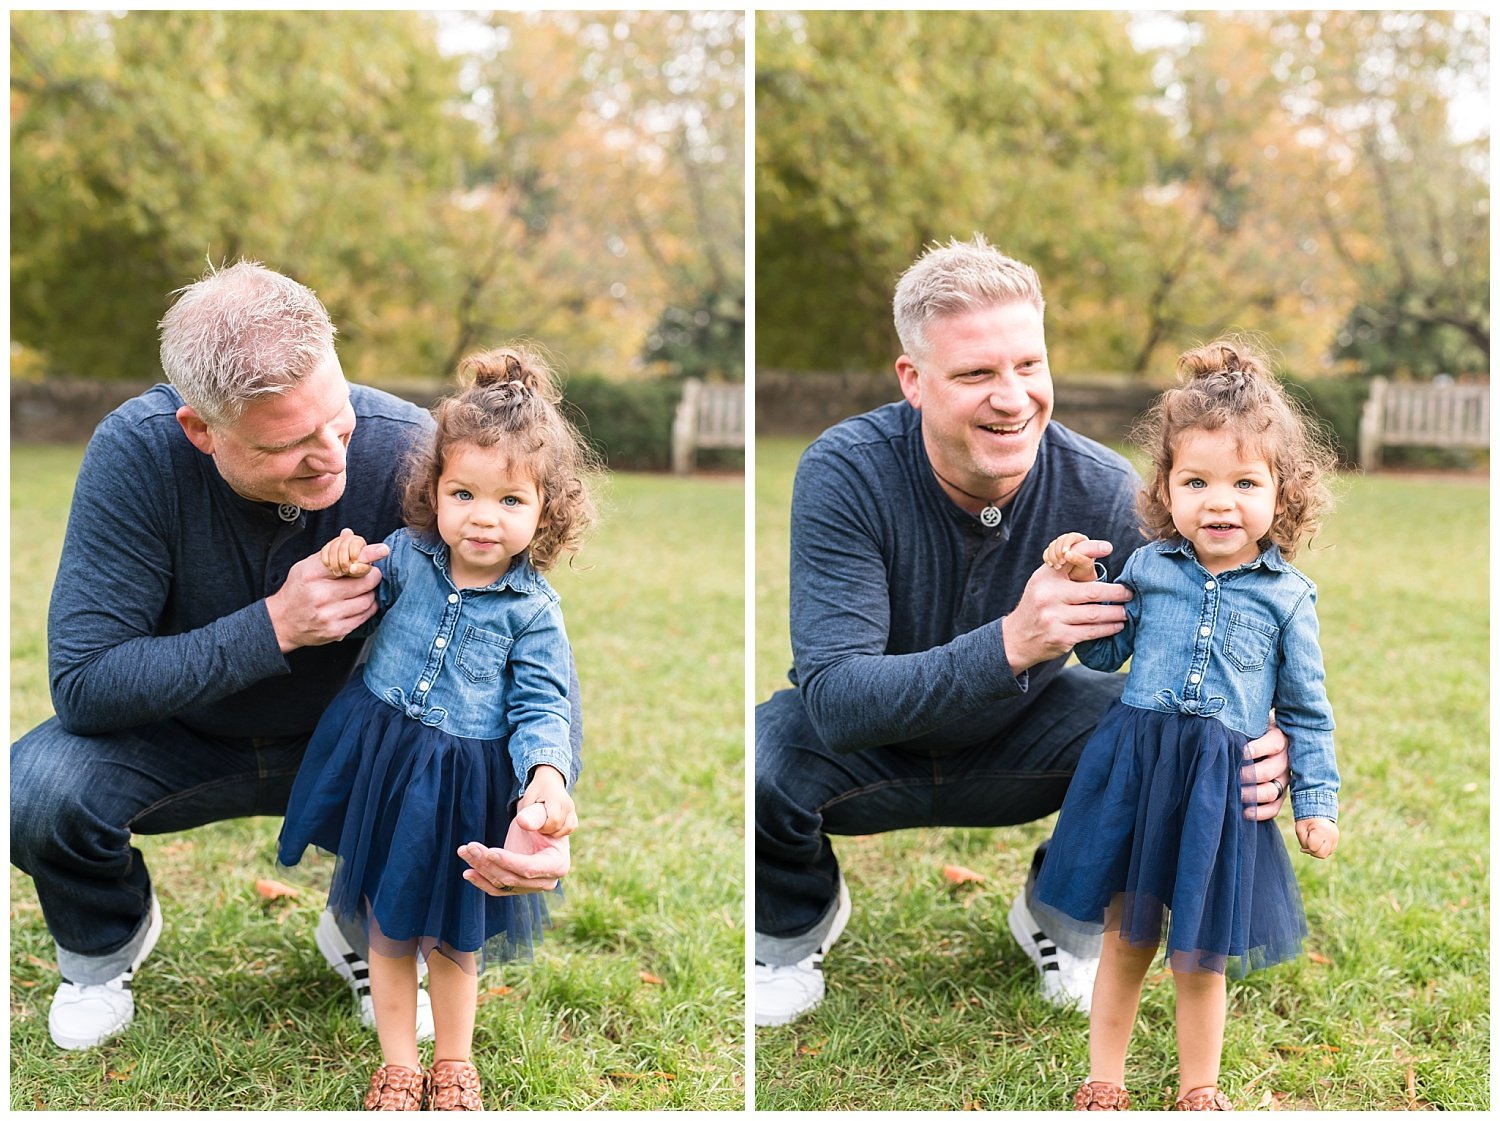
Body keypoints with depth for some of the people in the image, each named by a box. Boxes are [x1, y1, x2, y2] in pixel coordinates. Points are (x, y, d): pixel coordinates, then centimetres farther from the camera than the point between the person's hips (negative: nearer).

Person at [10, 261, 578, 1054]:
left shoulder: (403, 448, -26)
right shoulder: (136, 452, -27)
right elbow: (82, 683, -26)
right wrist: (274, 627, -36)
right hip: (182, 740, 0)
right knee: (36, 792, -29)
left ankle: (369, 936, 9)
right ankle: (107, 937, 8)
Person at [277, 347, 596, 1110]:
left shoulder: (533, 610, -12)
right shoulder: (405, 555, -6)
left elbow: (541, 708, -13)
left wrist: (546, 776, -32)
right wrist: (348, 566, -11)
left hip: (466, 789, -2)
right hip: (382, 768, 2)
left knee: (455, 935, 16)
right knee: (387, 927, 15)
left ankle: (453, 1061, 39)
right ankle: (398, 1064, 34)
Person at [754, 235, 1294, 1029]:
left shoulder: (1102, 492, -21)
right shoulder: (844, 473, -28)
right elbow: (834, 701, -35)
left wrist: (1254, 745, -40)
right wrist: (1009, 643, -50)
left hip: (1022, 737, 2)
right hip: (871, 748, -2)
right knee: (758, 768, -33)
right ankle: (799, 919, 5)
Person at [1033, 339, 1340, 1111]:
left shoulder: (1287, 596, 0)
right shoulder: (1148, 567, 2)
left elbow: (1306, 710, 6)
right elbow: (1102, 654, 13)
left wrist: (1316, 801, 3)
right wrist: (1081, 585, 0)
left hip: (1222, 787, -1)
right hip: (1132, 766, 1)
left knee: (1199, 958, 9)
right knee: (1124, 939, 12)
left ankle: (1198, 1088, 31)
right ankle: (1104, 1077, 30)